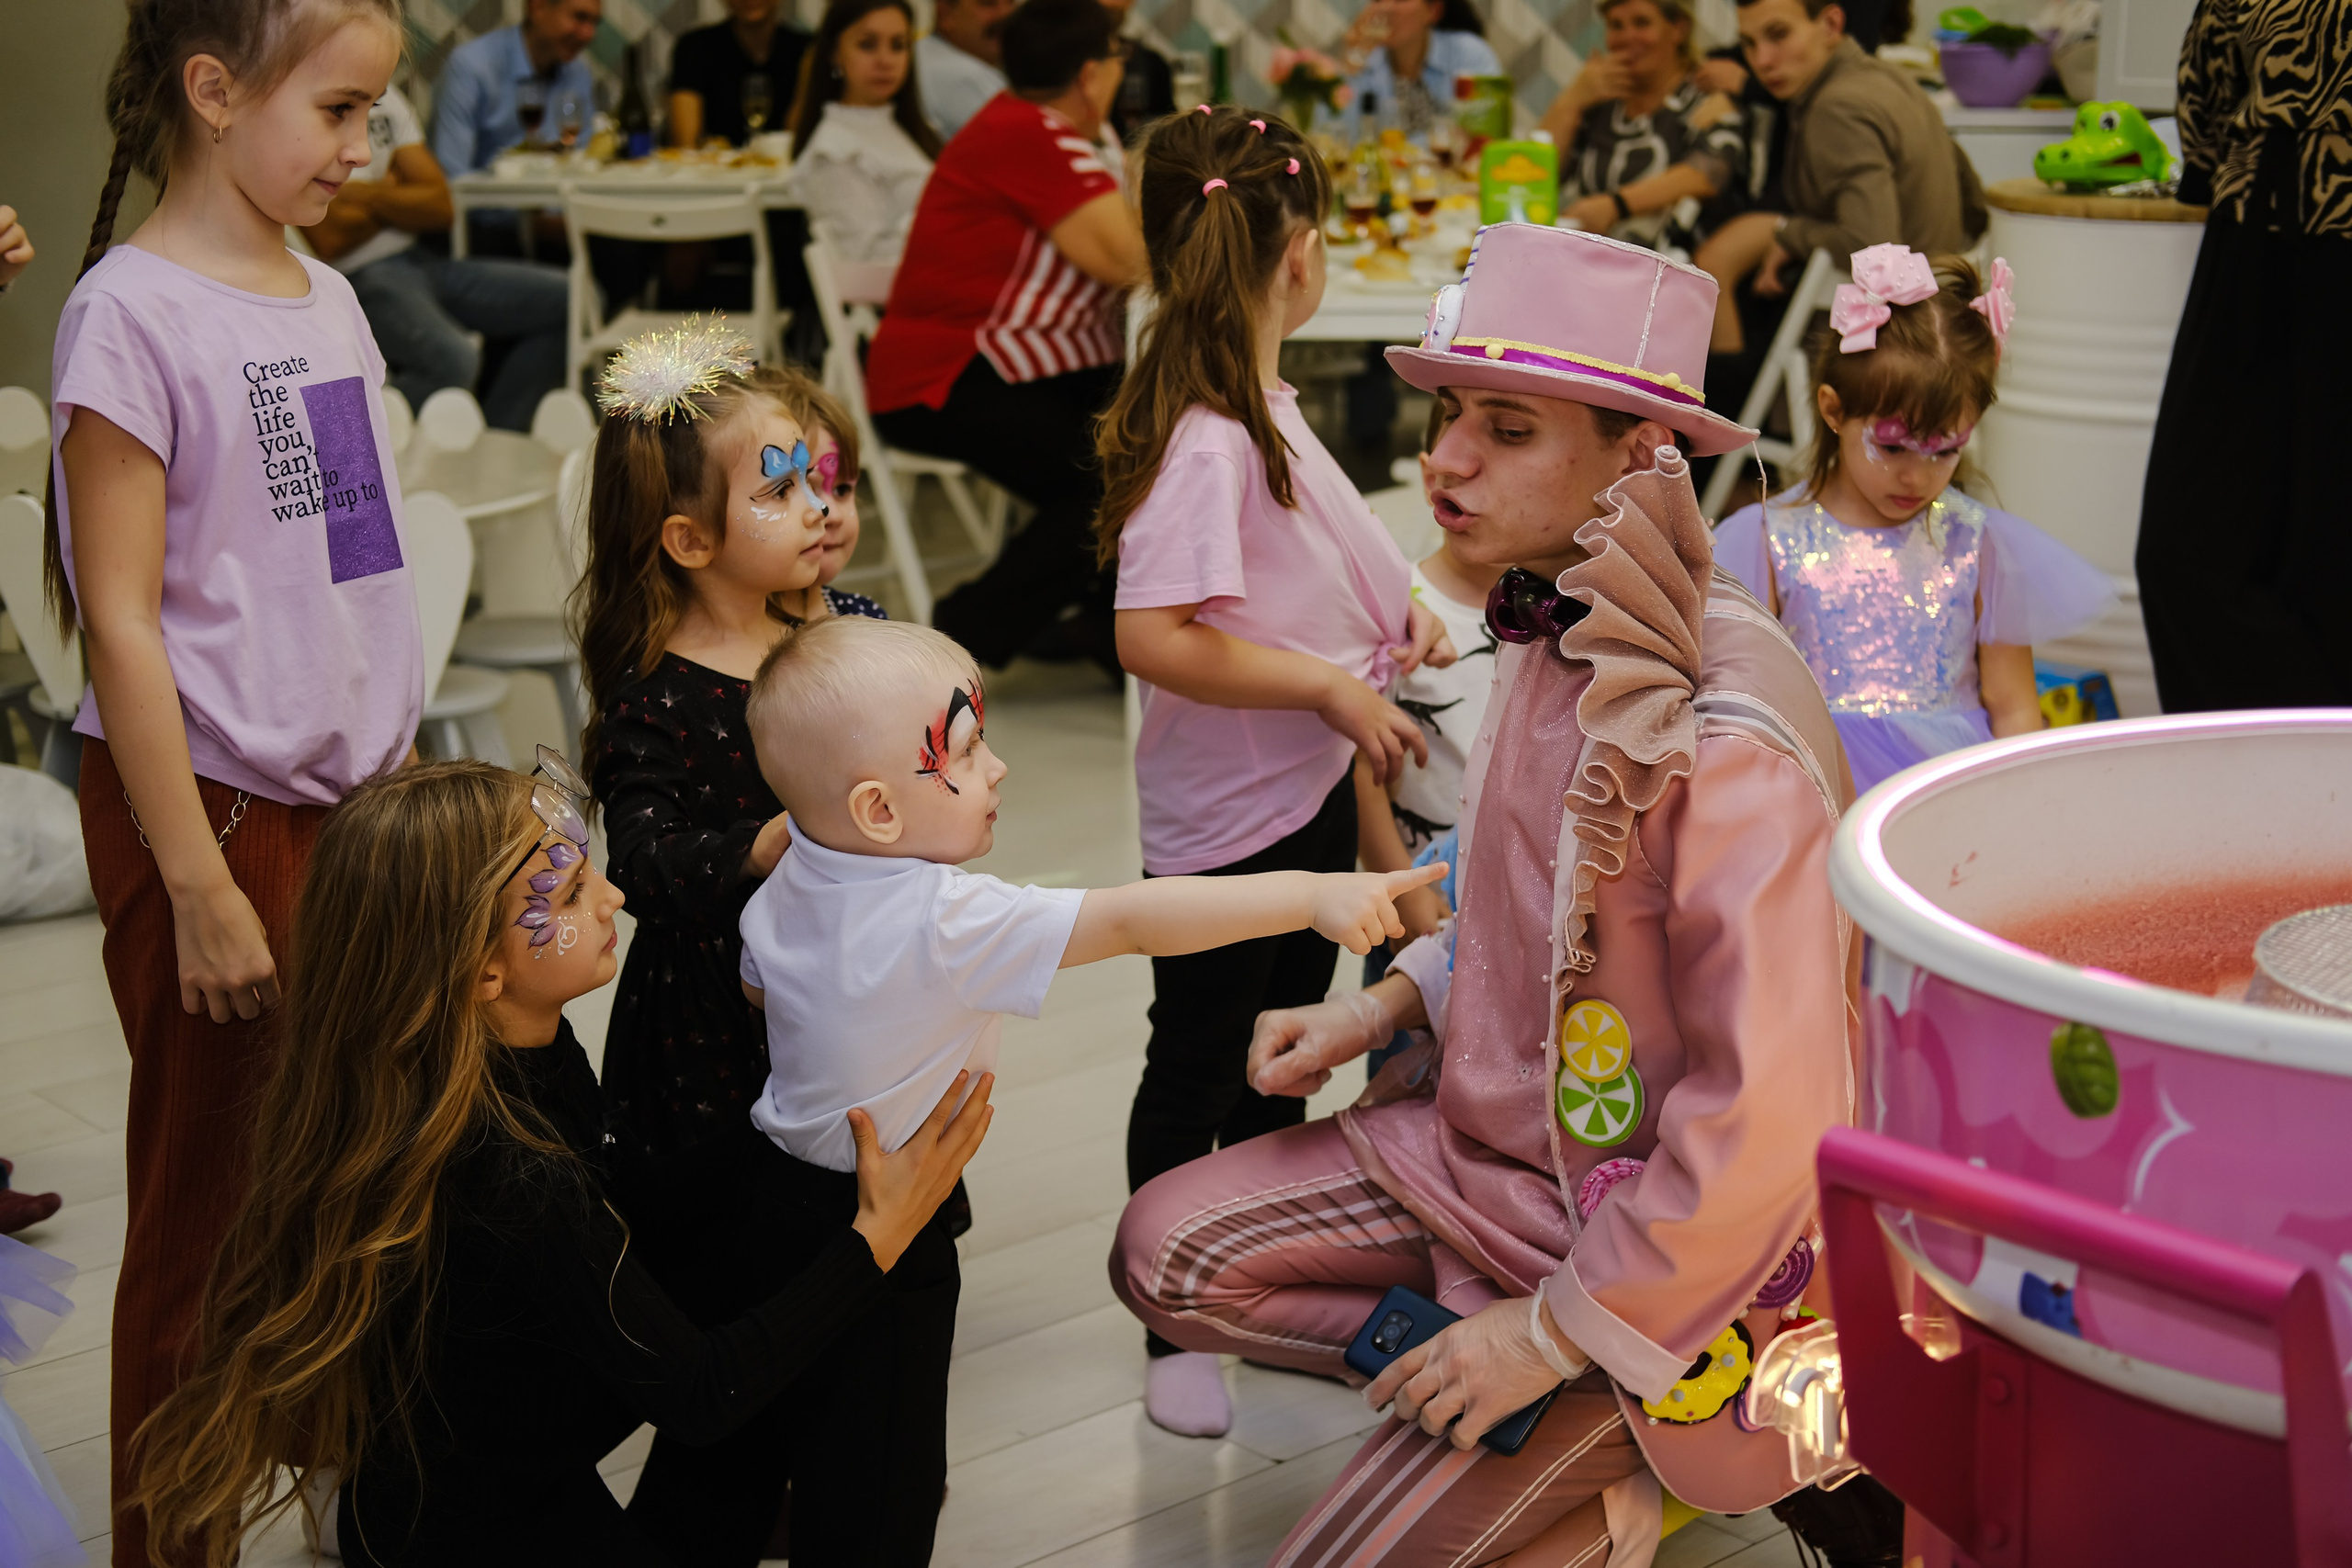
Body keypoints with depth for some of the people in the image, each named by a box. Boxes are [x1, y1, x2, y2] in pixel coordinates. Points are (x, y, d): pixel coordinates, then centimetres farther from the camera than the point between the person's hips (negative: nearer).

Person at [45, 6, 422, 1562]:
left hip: (355, 805, 6)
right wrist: (201, 889, -15)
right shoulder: (135, 311, -11)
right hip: (217, 811, -6)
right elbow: (122, 622, -14)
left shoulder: (327, 298, 11)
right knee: (211, 1212, 5)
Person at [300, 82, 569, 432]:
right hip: (359, 277, -8)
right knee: (453, 360, -36)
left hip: (420, 259, 8)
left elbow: (441, 207, 6)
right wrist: (398, 201, 0)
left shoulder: (387, 99, 13)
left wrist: (370, 196, -11)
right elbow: (329, 239, -17)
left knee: (567, 298, -4)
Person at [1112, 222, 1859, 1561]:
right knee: (1167, 1250, -1)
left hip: (1660, 1223, -8)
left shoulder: (1725, 735, -29)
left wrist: (1555, 1329, -20)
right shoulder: (1560, 639, -2)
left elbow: (1764, 1120, -28)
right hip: (1501, 1135, 8)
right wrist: (1390, 1004, 1)